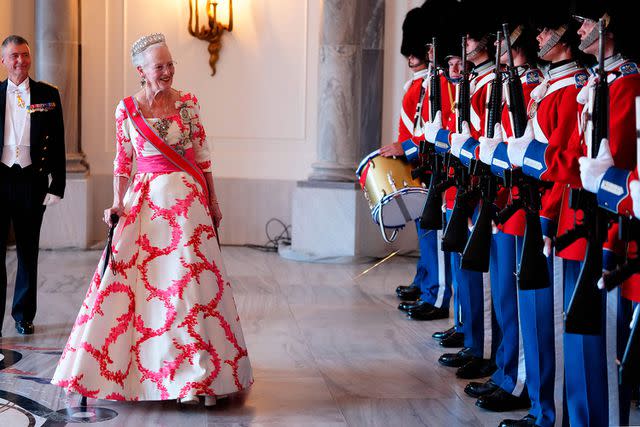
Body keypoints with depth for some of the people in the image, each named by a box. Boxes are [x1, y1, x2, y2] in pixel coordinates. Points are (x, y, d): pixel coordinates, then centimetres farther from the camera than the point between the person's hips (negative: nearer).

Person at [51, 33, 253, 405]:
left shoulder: (188, 103, 2)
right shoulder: (127, 109, 1)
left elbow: (202, 156, 7)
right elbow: (122, 161, 8)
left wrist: (213, 201, 8)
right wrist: (117, 204, -1)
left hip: (187, 197, 0)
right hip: (144, 199, 0)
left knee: (191, 279, -3)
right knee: (127, 279, -2)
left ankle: (202, 374, 5)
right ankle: (121, 366, 14)